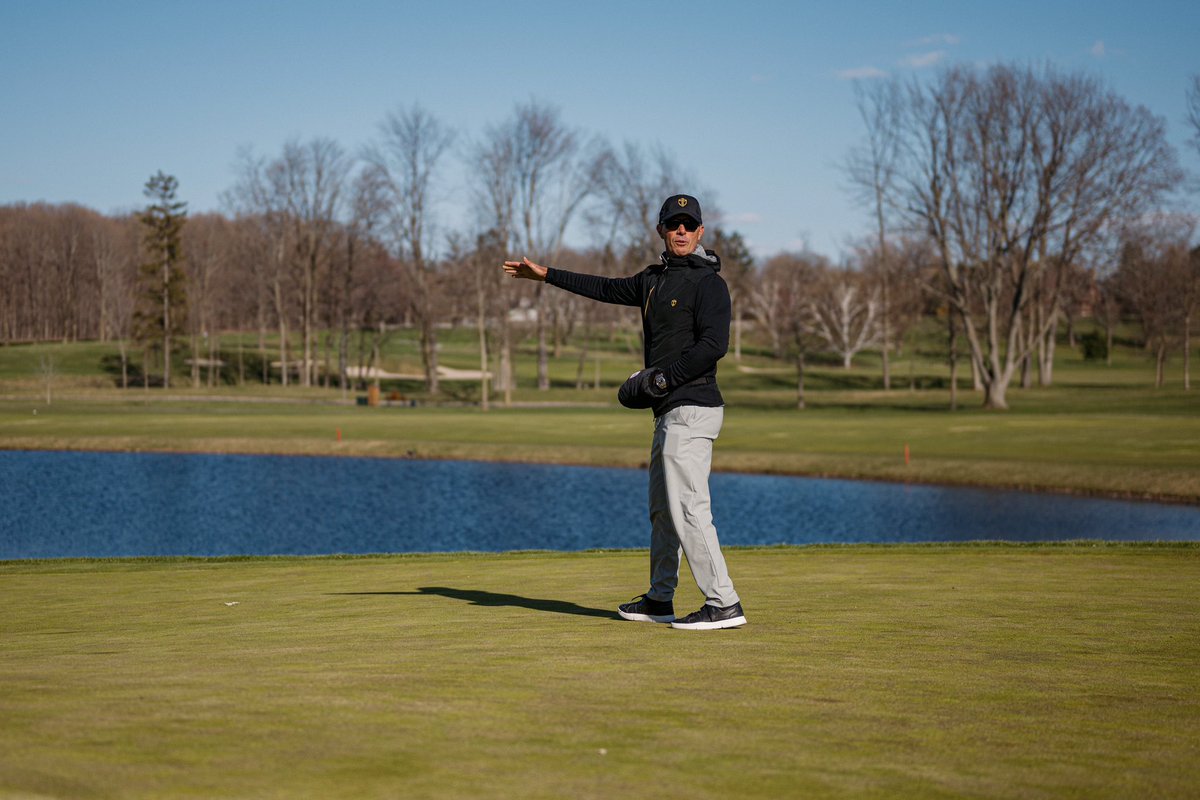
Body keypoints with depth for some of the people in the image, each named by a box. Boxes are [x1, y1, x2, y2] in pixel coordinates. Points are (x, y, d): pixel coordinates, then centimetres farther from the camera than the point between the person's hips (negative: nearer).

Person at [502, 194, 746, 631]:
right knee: (663, 509, 16)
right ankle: (659, 600, 26)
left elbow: (714, 345, -21)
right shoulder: (655, 279, 18)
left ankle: (724, 604, -13)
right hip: (670, 411, 10)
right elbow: (606, 288, 30)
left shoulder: (708, 282, -9)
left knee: (688, 509, -14)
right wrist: (546, 275, 35)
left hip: (691, 408, -10)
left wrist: (663, 378, -20)